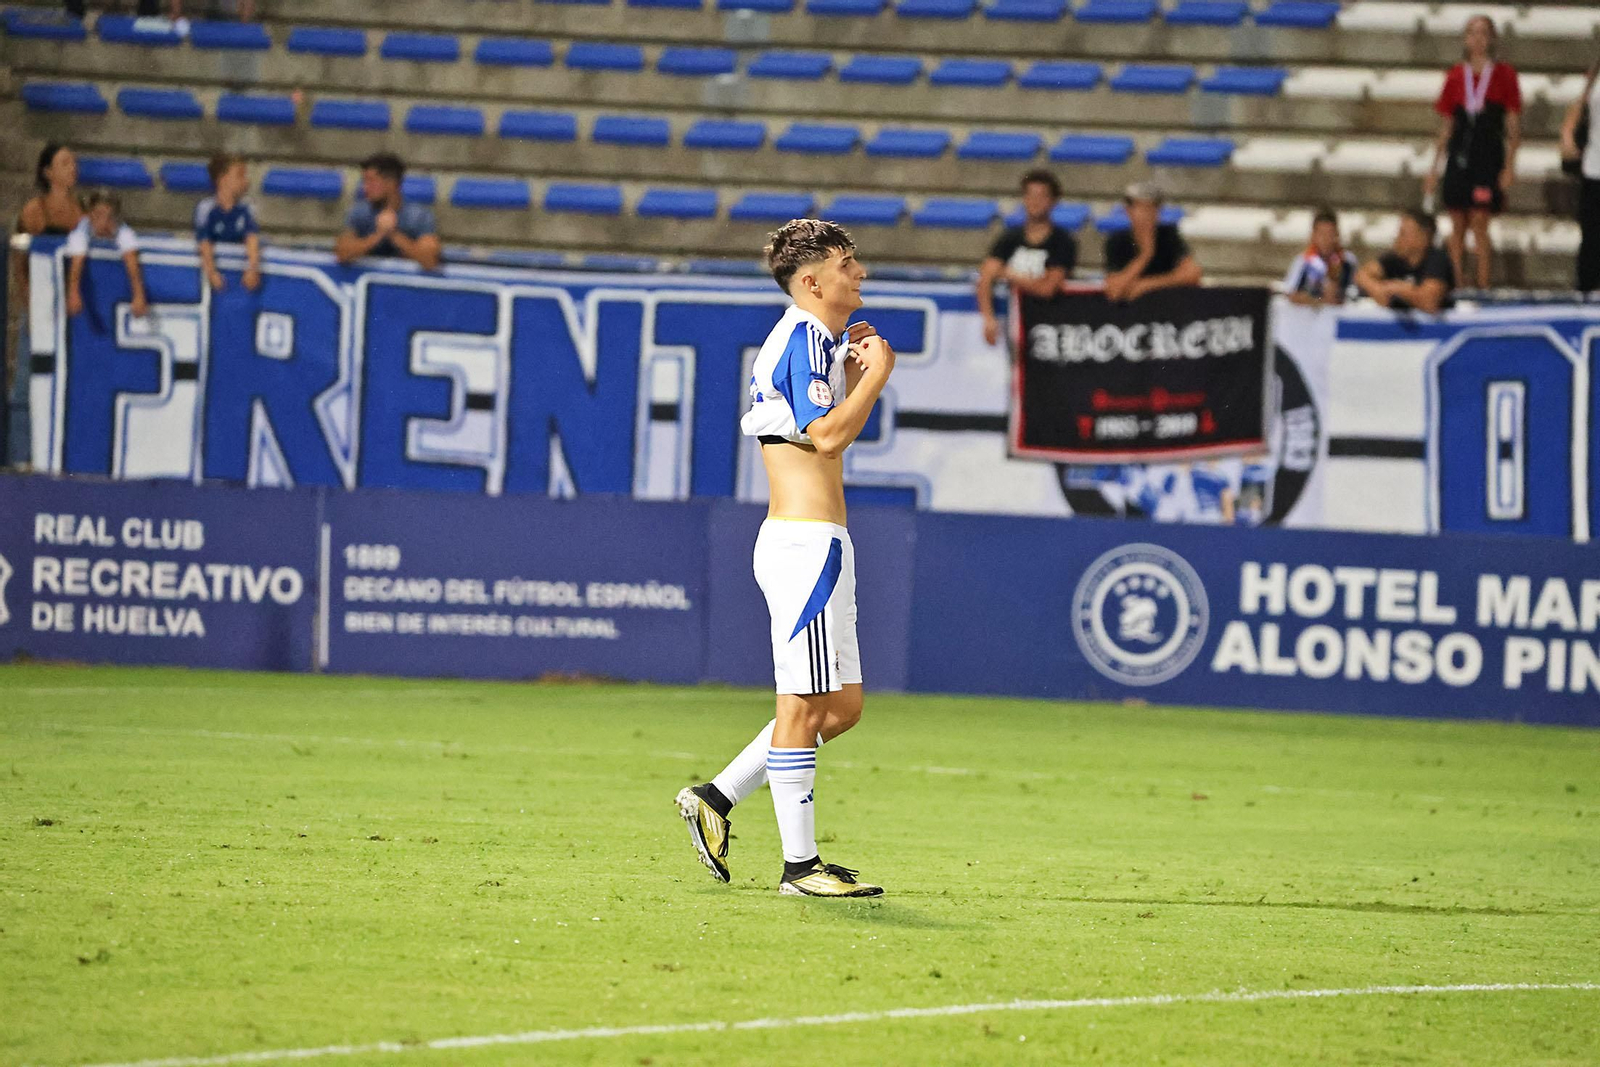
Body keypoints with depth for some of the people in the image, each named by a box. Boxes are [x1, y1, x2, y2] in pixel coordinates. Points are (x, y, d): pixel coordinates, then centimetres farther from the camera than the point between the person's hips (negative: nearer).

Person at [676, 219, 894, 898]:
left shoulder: (813, 341, 19)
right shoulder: (803, 339, -11)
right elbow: (827, 436, -20)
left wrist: (852, 374, 15)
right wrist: (874, 376, -10)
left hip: (813, 543, 10)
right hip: (807, 541, -10)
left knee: (843, 705, 13)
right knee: (804, 707, -7)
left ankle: (717, 799, 16)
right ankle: (800, 865, -4)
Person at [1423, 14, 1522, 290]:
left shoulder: (1504, 75, 0)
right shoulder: (1456, 76, 9)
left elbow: (1513, 125, 0)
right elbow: (1445, 127, 14)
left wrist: (1509, 166, -7)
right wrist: (1434, 168, 12)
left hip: (1488, 158, -3)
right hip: (1458, 158, 3)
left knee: (1479, 224, -9)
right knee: (1457, 226, 4)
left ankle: (1484, 287, -4)